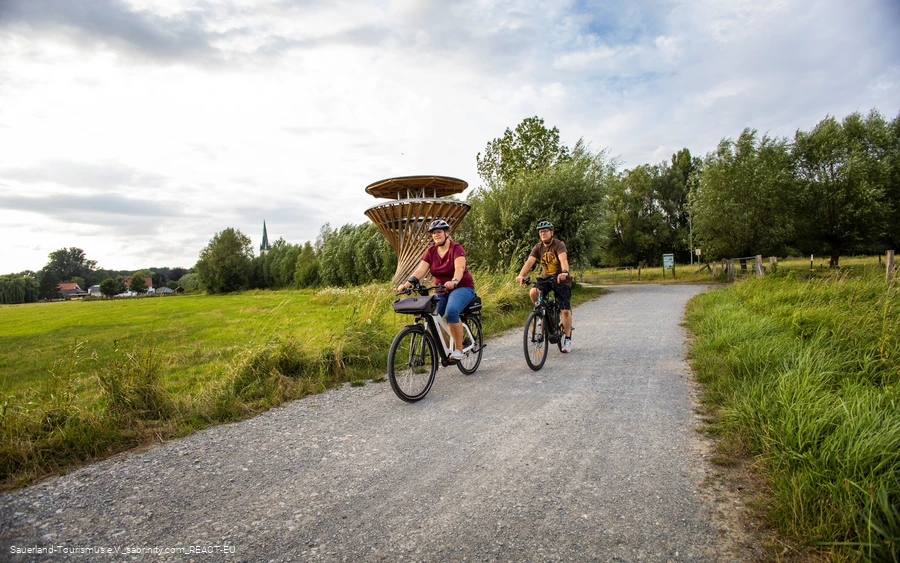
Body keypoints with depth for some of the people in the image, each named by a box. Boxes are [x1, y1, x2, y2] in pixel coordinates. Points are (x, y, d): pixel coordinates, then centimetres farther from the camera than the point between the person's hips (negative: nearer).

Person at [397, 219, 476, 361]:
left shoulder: (456, 248, -13)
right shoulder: (431, 251, 2)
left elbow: (460, 267, -31)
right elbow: (421, 269, -11)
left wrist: (454, 281, -52)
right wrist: (407, 284, -27)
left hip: (462, 287, -5)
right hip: (441, 291, 5)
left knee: (451, 311, -33)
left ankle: (458, 349, -19)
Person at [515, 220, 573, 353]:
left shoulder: (559, 245, -16)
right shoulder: (538, 247, -3)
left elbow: (563, 259, -35)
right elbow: (529, 261, -17)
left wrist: (565, 272, -56)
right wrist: (521, 275, -36)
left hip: (561, 280, -3)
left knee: (565, 311, -8)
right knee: (533, 292, -28)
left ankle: (567, 339, 9)